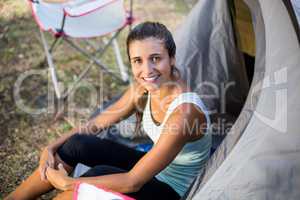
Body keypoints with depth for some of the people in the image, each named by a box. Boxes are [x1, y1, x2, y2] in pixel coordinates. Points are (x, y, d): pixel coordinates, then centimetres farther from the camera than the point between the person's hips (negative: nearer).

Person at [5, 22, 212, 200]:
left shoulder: (184, 112, -34)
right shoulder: (143, 88, -10)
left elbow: (133, 182, -31)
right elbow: (96, 123, 4)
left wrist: (67, 183, -24)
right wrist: (52, 147, -8)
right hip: (152, 169, 7)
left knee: (100, 174, -29)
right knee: (77, 144, -11)